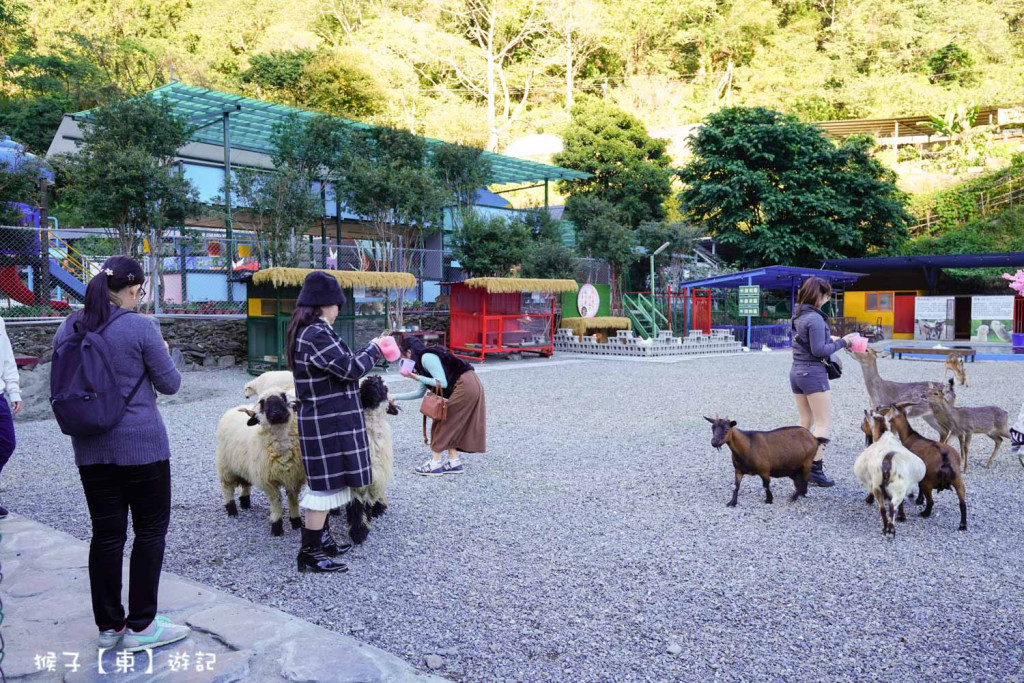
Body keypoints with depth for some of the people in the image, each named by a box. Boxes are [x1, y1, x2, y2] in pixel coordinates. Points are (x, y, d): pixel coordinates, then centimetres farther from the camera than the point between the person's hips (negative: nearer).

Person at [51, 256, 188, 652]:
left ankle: (108, 626, 21)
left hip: (90, 448, 6)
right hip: (141, 444, -5)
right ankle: (141, 626, 12)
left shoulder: (68, 329, 4)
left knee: (106, 534, 12)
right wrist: (163, 353, 11)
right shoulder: (141, 327, -14)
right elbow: (170, 384, -6)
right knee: (151, 531, 7)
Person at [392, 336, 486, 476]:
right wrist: (396, 397, 26)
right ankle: (454, 462, 17)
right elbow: (420, 393, 24)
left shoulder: (426, 357, -10)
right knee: (450, 424, 14)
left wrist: (418, 378, -9)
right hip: (471, 386, 9)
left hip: (465, 387, -9)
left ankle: (435, 464, 3)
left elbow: (442, 383, -17)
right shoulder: (425, 359, 19)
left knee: (443, 422, -2)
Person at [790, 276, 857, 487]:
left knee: (805, 422, 15)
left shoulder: (798, 315, 10)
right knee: (823, 422, -3)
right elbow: (819, 350, -19)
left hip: (797, 373, 9)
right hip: (814, 374, -9)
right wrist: (842, 342, -9)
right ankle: (816, 468, -7)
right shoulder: (815, 318, -17)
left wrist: (831, 339, 10)